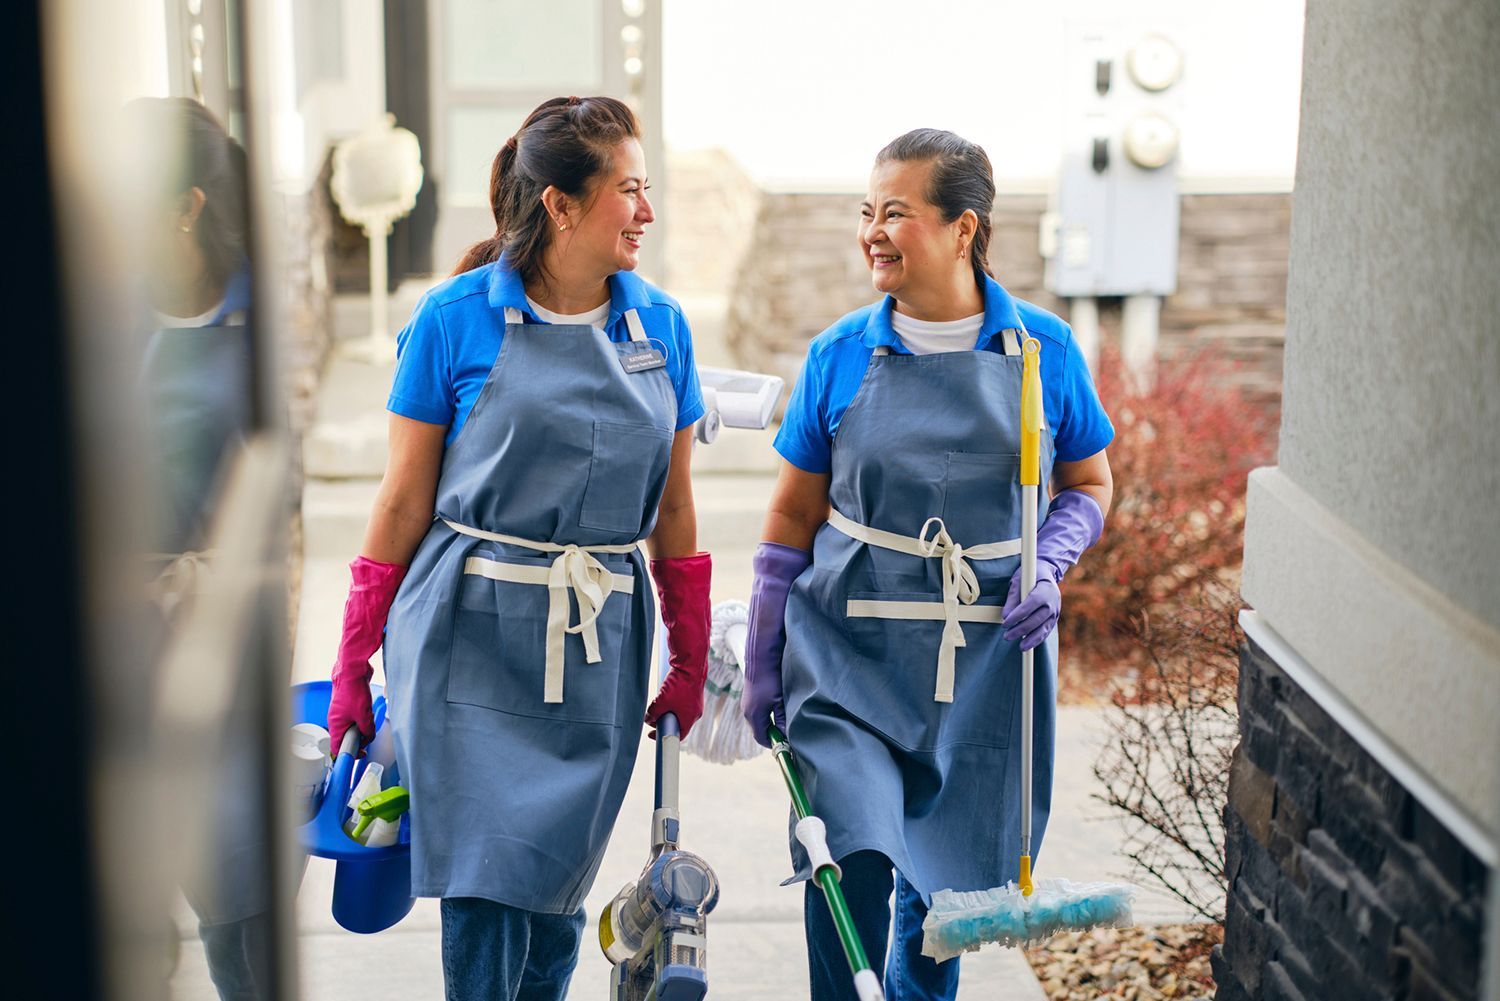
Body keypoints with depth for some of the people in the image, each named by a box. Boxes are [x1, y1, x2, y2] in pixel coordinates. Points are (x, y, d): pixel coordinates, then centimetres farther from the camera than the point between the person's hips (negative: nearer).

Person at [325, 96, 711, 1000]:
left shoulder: (660, 326, 5)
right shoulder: (456, 319, -6)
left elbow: (673, 507, 12)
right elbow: (406, 499, 0)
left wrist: (692, 663, 13)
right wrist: (353, 664, 1)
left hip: (599, 651, 3)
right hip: (472, 640, -3)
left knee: (555, 891, 8)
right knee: (485, 886, -6)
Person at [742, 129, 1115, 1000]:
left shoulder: (1044, 349, -3)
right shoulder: (840, 356, -2)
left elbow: (1090, 484, 10)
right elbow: (794, 515, 5)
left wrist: (1049, 567, -10)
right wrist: (763, 660, 5)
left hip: (986, 660, 1)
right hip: (850, 652, -1)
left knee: (946, 877, 12)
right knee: (852, 860, -16)